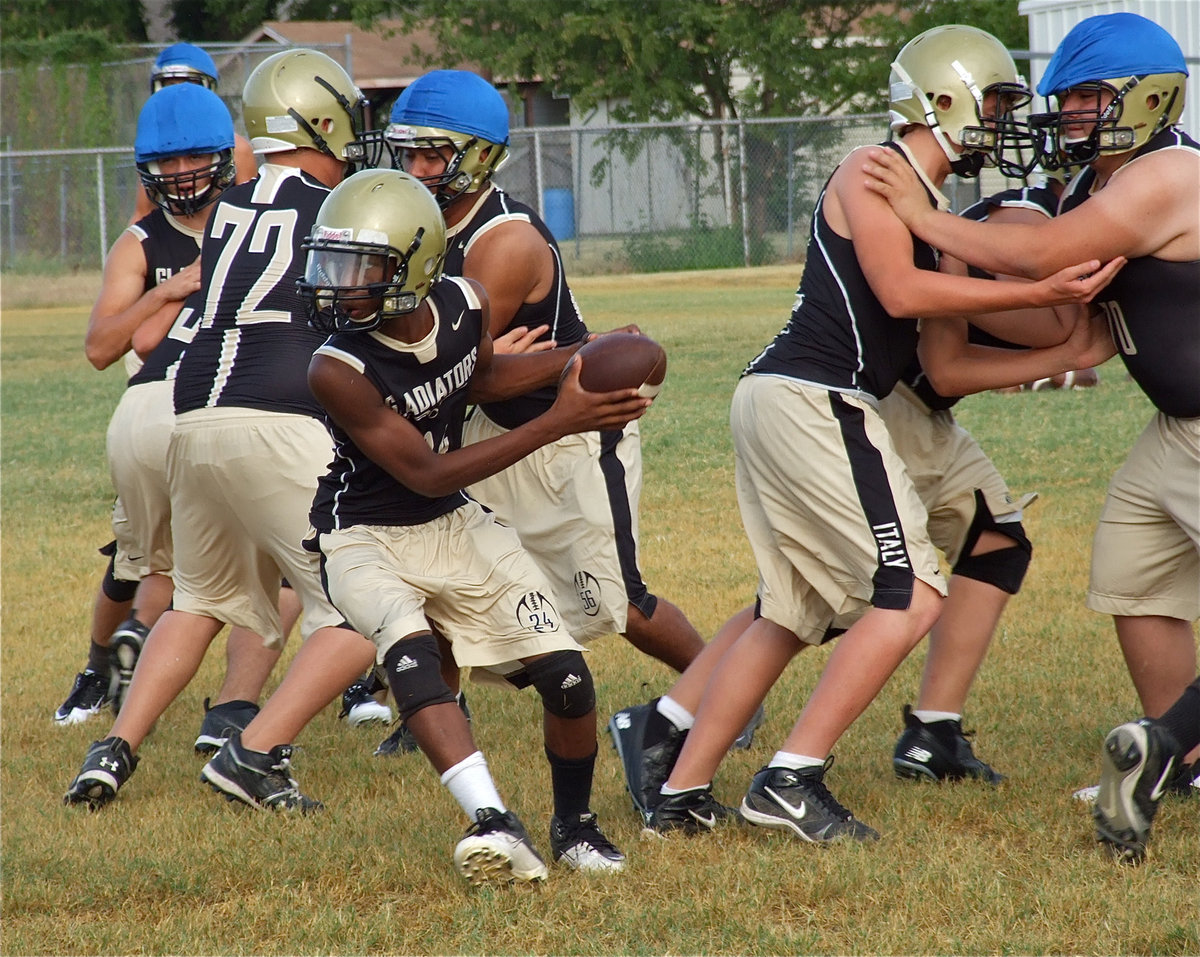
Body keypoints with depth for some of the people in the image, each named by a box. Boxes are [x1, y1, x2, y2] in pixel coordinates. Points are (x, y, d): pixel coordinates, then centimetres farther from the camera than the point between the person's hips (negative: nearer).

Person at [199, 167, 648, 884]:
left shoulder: (467, 306, -12)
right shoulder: (339, 370, -27)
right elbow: (427, 474, -23)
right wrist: (558, 422, -26)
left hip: (459, 528, 5)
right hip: (368, 538, -5)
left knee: (567, 678, -5)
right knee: (410, 650, -35)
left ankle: (576, 824, 21)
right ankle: (496, 825, -44)